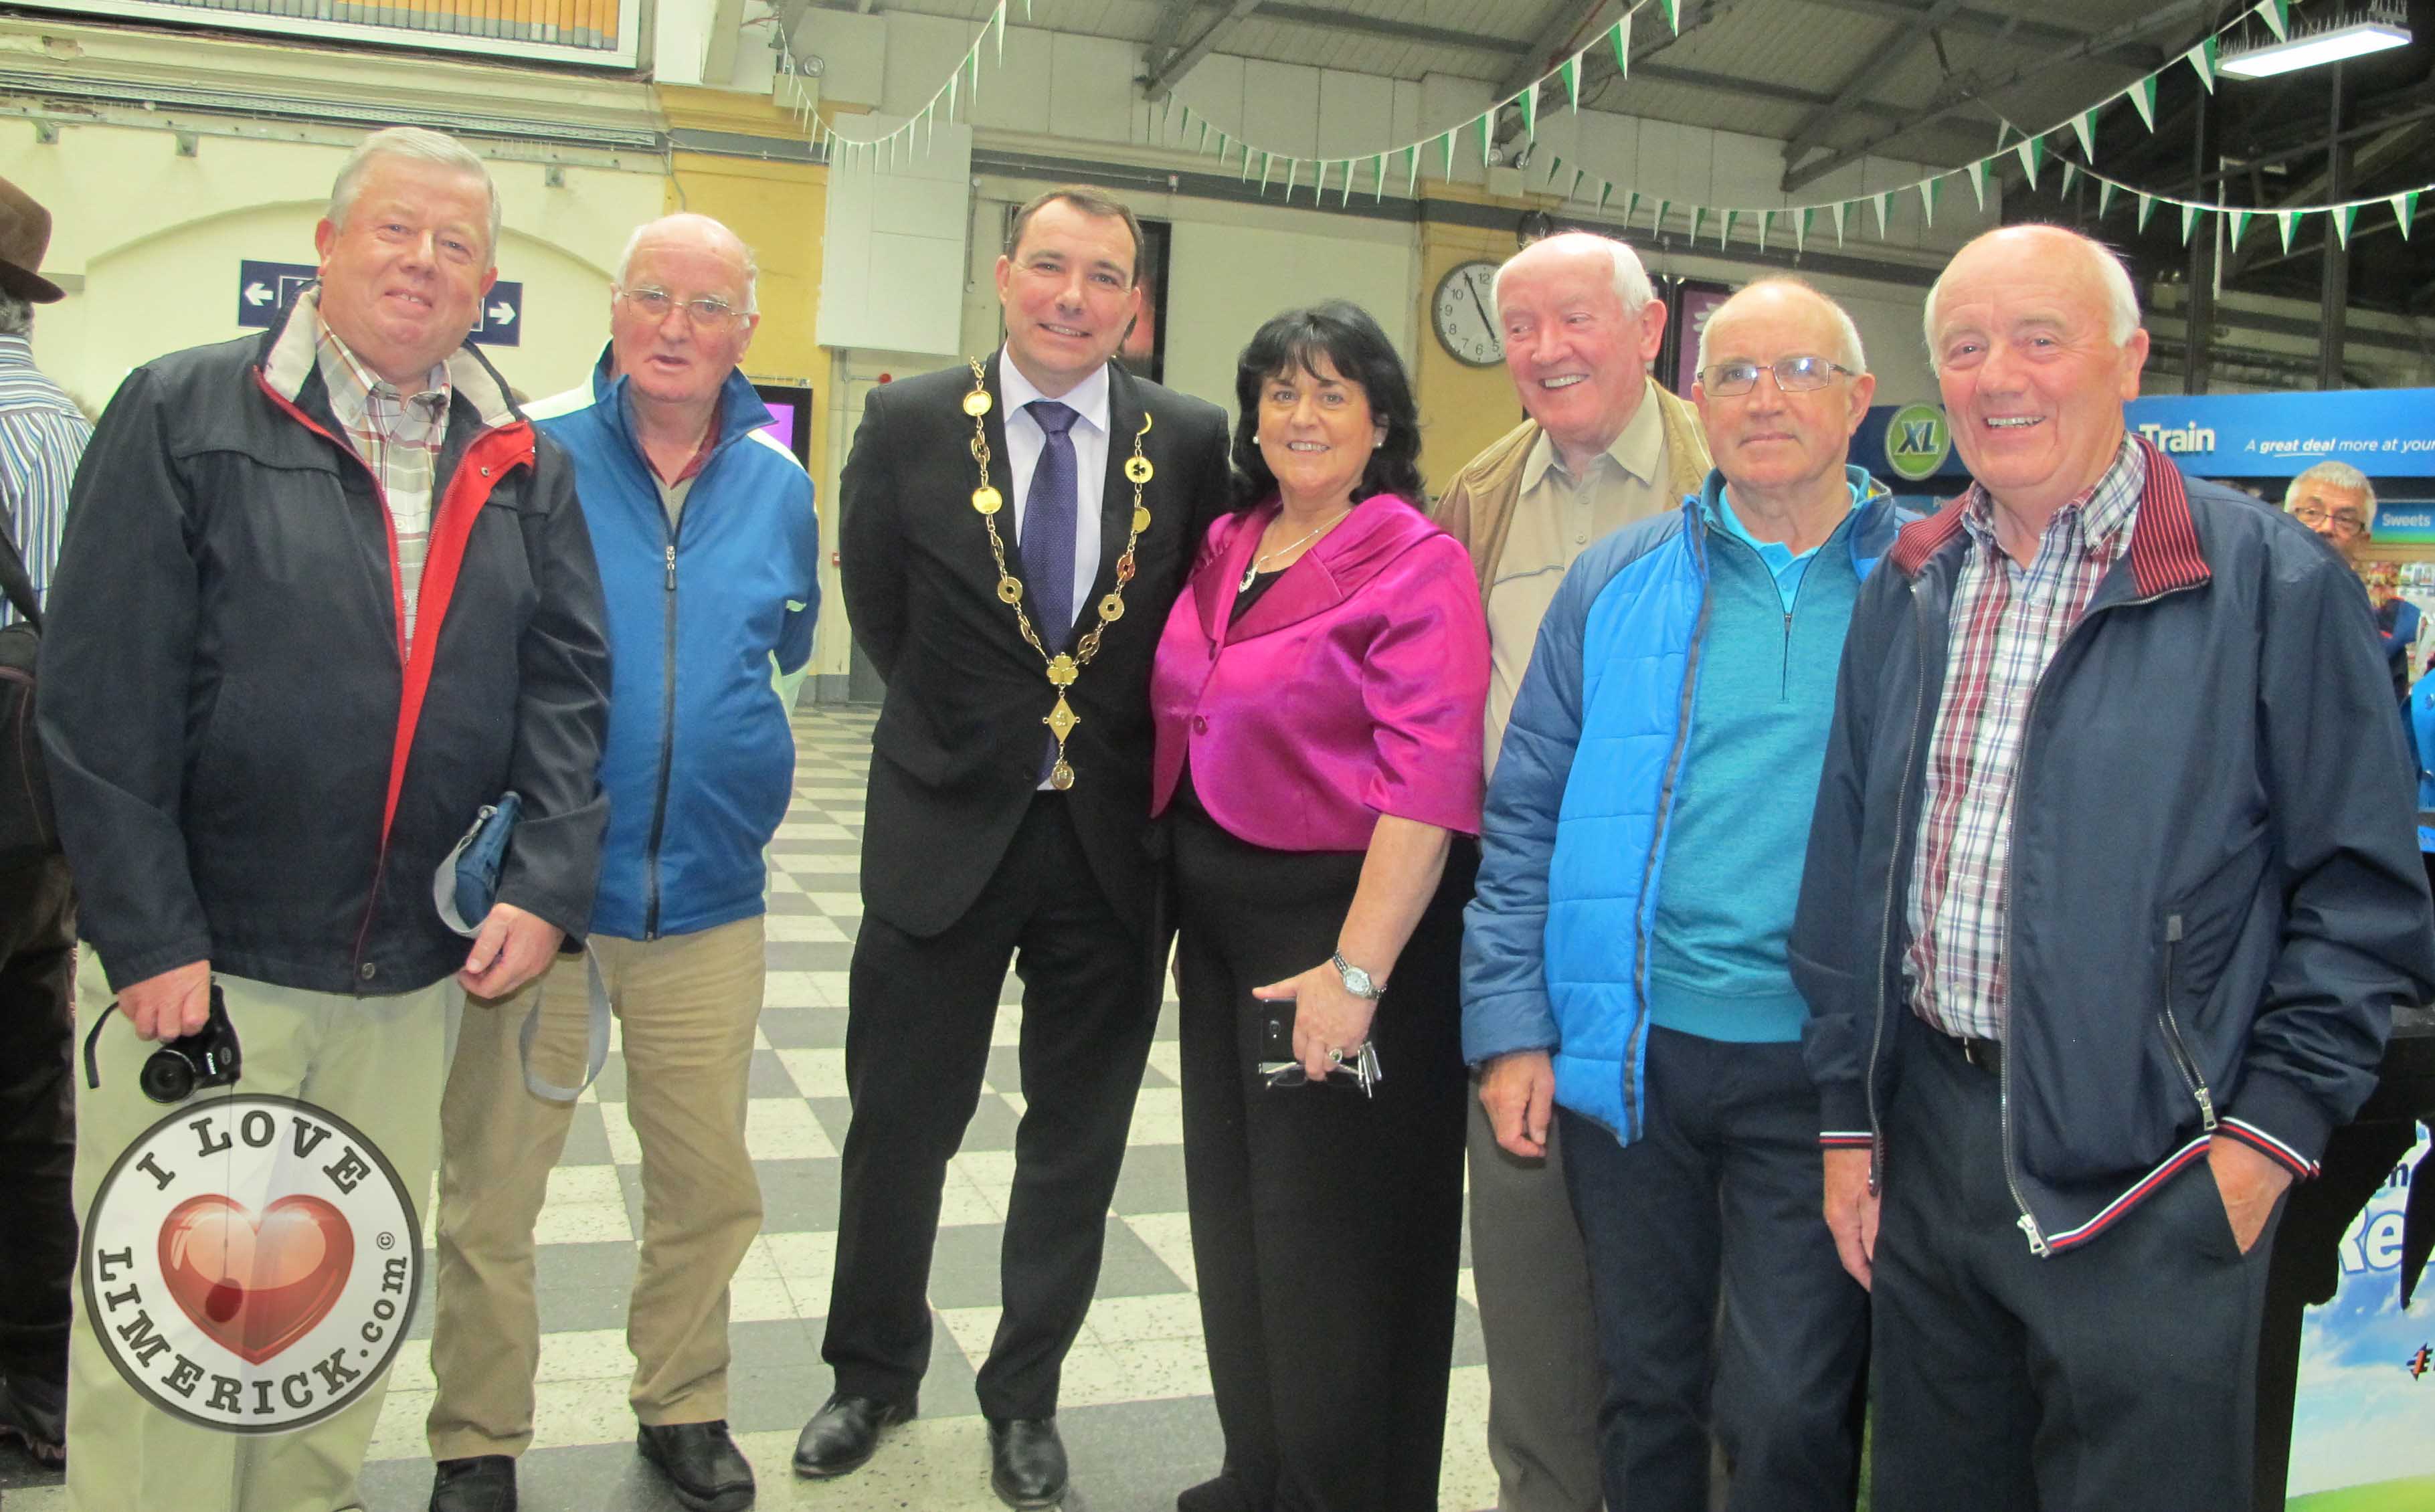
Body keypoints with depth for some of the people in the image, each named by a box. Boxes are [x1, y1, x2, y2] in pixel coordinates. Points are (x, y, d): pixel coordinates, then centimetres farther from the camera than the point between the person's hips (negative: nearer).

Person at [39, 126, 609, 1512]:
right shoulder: (185, 416, -3)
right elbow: (105, 696, -8)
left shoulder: (527, 470, 9)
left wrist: (548, 883, -9)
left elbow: (566, 685, 5)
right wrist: (150, 932, -13)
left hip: (413, 975, 4)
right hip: (200, 957, -3)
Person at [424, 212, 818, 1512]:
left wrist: (711, 733, 6)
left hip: (708, 890, 3)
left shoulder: (777, 484, 4)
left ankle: (683, 1408, 35)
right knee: (489, 1187, 7)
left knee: (709, 1185, 14)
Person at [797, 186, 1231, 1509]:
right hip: (945, 834, 0)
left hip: (1112, 841, 1)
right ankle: (872, 1374, 36)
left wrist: (1114, 757, 2)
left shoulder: (1193, 444, -3)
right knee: (897, 1124, 12)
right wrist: (971, 741, 5)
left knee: (1075, 1148, 13)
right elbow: (882, 617, 5)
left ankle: (1024, 1398, 34)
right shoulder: (909, 426, -3)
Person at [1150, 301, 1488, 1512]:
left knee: (1331, 1242, 5)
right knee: (1236, 1216, 18)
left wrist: (1357, 970, -24)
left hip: (1342, 923, -7)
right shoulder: (1224, 551, 9)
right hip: (1222, 925, 8)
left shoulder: (1415, 565, -12)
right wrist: (1179, 899, 8)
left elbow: (1426, 784, -20)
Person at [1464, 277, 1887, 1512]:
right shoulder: (1616, 584, 5)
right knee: (1646, 1389, 16)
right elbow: (1524, 818, 6)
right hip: (1629, 1051, 2)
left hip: (1818, 1070, -2)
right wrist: (1512, 1028, 0)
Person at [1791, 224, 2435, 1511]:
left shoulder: (2272, 582, -7)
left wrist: (2271, 1131, -11)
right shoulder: (1908, 589, 8)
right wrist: (1848, 1115, 9)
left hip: (2146, 1175, -4)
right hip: (1926, 1147, 5)